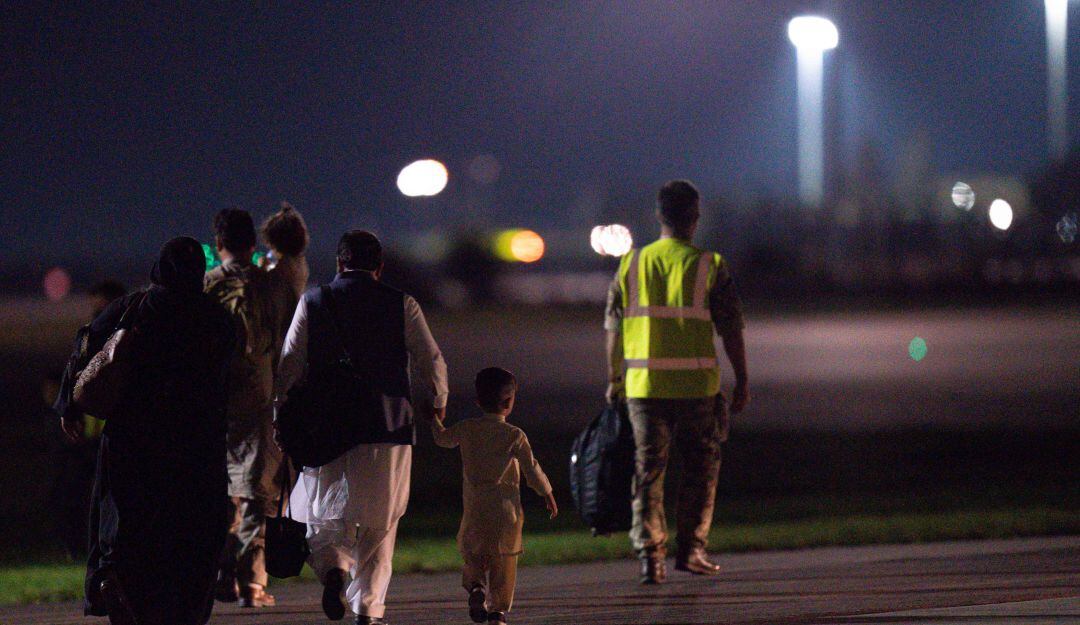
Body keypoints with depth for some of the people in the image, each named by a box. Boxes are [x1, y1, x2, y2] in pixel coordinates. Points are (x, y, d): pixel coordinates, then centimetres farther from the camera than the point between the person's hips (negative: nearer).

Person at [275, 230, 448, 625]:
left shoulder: (312, 302, 3)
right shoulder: (402, 305, 1)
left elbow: (289, 364, 0)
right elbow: (431, 362, 3)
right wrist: (436, 403, 21)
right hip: (388, 427, 0)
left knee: (324, 510, 13)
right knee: (379, 522, 10)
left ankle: (333, 565, -17)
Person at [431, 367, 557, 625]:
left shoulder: (466, 429, 1)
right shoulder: (515, 436, -7)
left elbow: (442, 438, 20)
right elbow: (531, 470, -3)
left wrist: (433, 419, 40)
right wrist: (547, 494, 12)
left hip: (474, 506, 2)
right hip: (506, 507, -2)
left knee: (472, 553, 16)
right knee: (504, 560, 4)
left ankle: (475, 585, -11)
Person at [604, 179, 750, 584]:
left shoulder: (632, 265, 4)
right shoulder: (708, 267, -4)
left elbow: (614, 327, 8)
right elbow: (731, 329, -4)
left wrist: (614, 380, 18)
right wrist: (742, 382, 4)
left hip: (643, 384, 2)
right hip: (696, 384, -2)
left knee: (648, 470, 7)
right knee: (701, 467, 13)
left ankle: (649, 556, -1)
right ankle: (690, 549, 11)